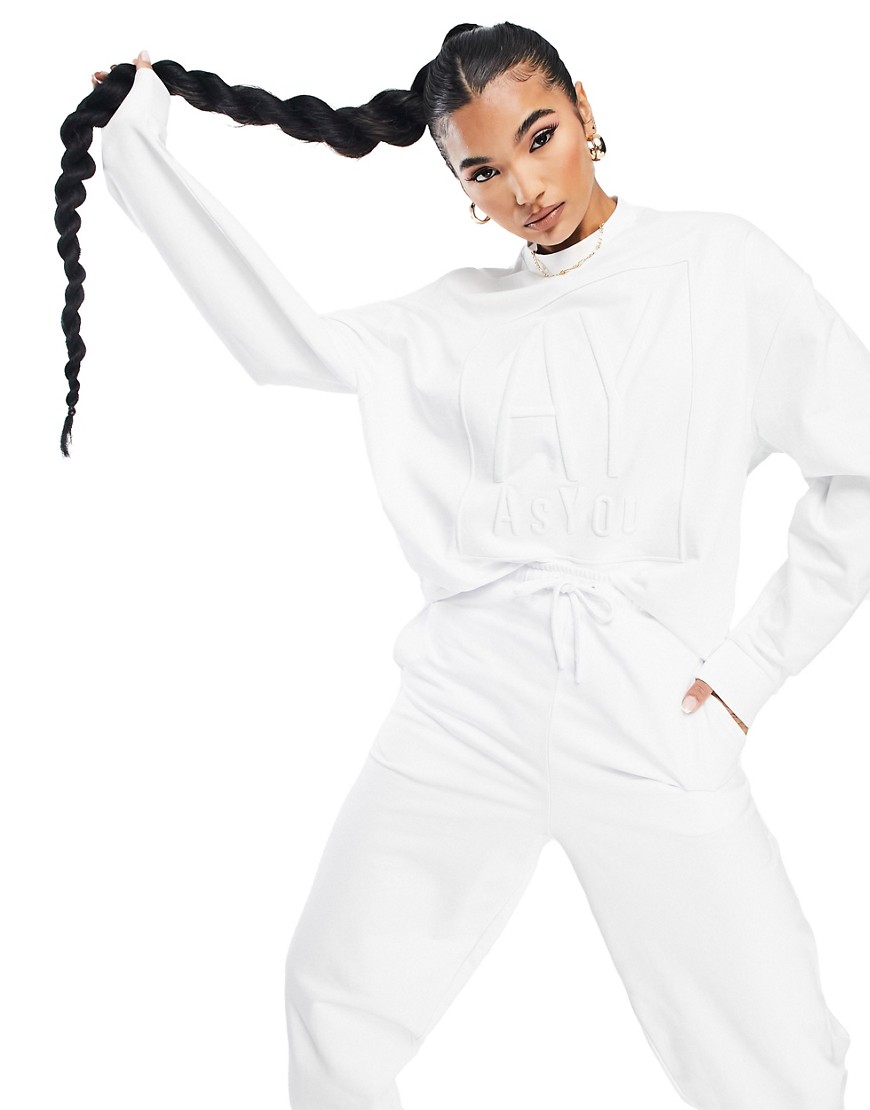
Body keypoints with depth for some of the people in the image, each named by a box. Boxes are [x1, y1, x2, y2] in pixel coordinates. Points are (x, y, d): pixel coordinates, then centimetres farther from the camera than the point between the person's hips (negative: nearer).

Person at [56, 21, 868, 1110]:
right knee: (336, 997, 11)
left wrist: (752, 663, -2)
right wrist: (135, 139, 9)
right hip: (465, 708, 3)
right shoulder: (459, 314, 12)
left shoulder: (722, 265, 3)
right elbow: (285, 340, 5)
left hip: (654, 723, -2)